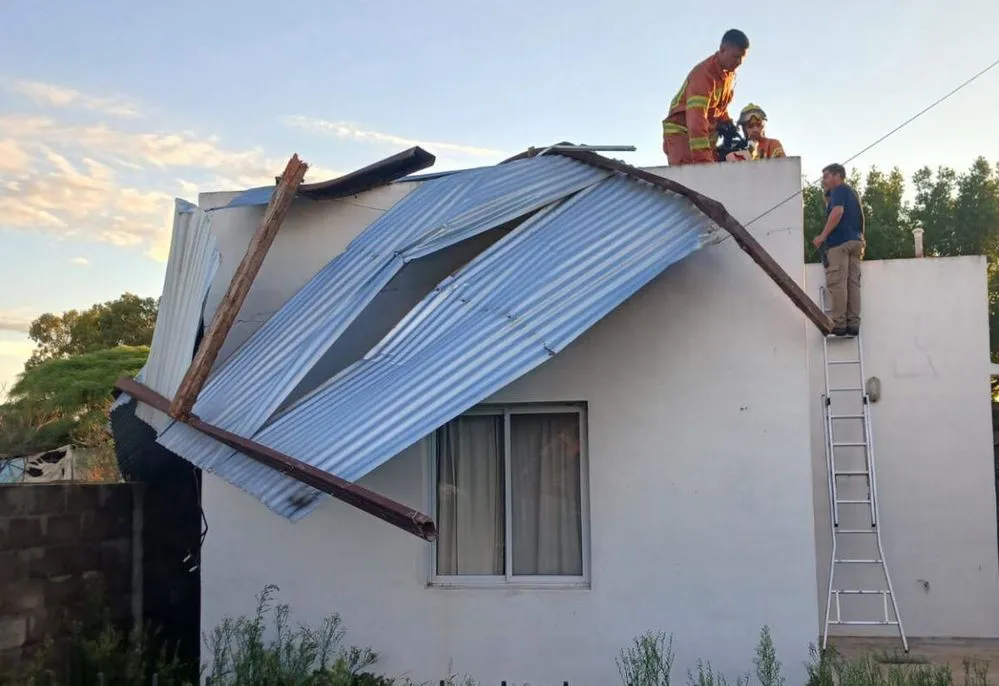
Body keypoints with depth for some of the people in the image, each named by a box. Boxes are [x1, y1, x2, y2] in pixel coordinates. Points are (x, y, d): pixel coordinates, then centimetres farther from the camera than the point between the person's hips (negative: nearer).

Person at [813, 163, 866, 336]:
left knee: (837, 283, -10)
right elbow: (860, 219, 25)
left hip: (840, 240, -9)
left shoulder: (839, 190, 0)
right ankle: (853, 324, -2)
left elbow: (838, 211, -17)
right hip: (855, 240, 9)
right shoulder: (852, 192, 26)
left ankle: (839, 324, -14)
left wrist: (822, 236, -17)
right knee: (853, 283, 3)